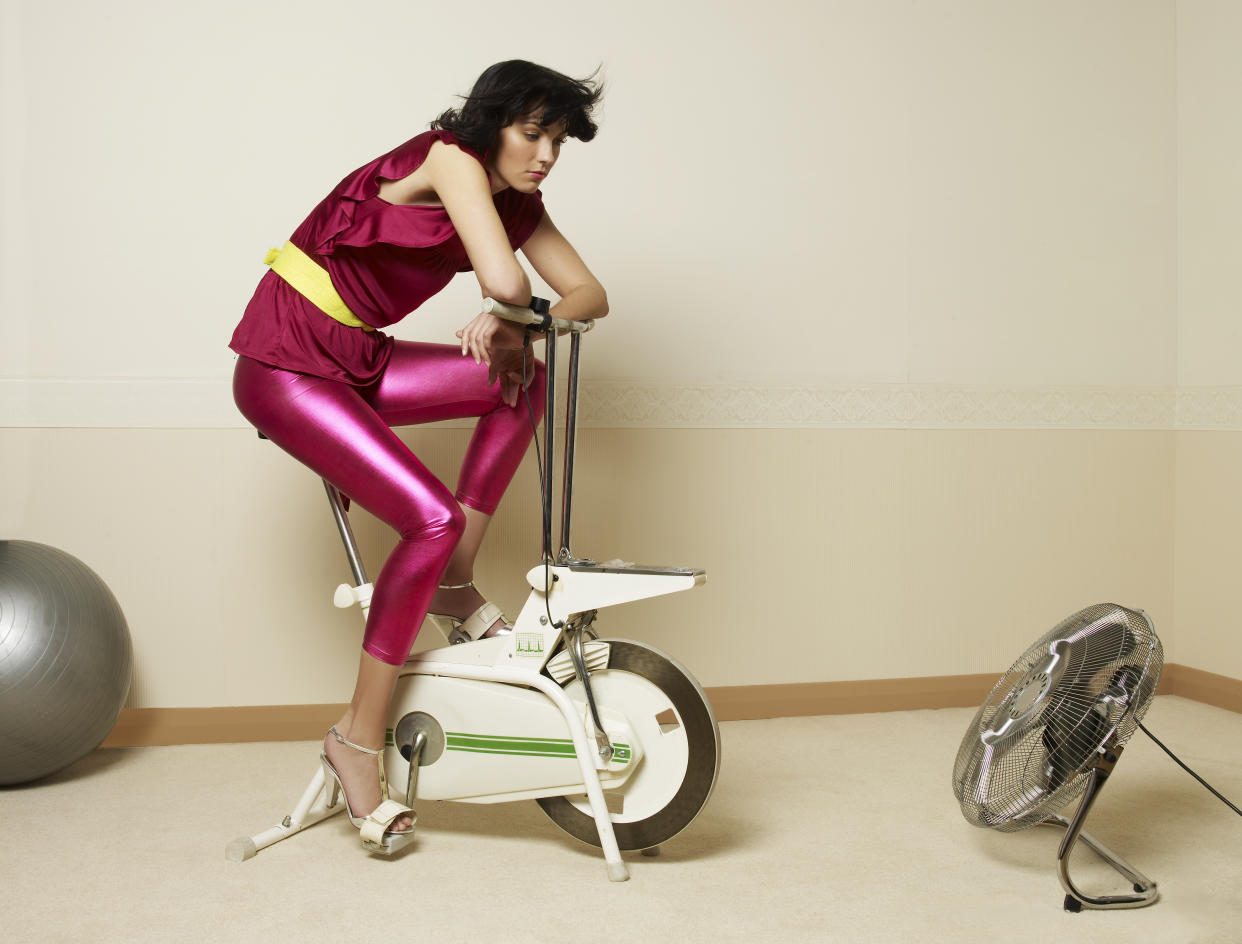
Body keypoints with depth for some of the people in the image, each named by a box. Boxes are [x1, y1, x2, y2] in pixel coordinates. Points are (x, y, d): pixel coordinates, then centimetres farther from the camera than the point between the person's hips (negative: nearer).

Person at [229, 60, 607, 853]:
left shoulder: (517, 205, 7)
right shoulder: (452, 159, -18)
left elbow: (591, 294, 5)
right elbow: (504, 280, -32)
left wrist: (509, 324, -14)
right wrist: (515, 316, -9)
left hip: (355, 362, 8)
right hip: (285, 366, -8)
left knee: (524, 379, -5)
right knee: (433, 518, -19)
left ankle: (455, 583, 3)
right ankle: (356, 740, -6)